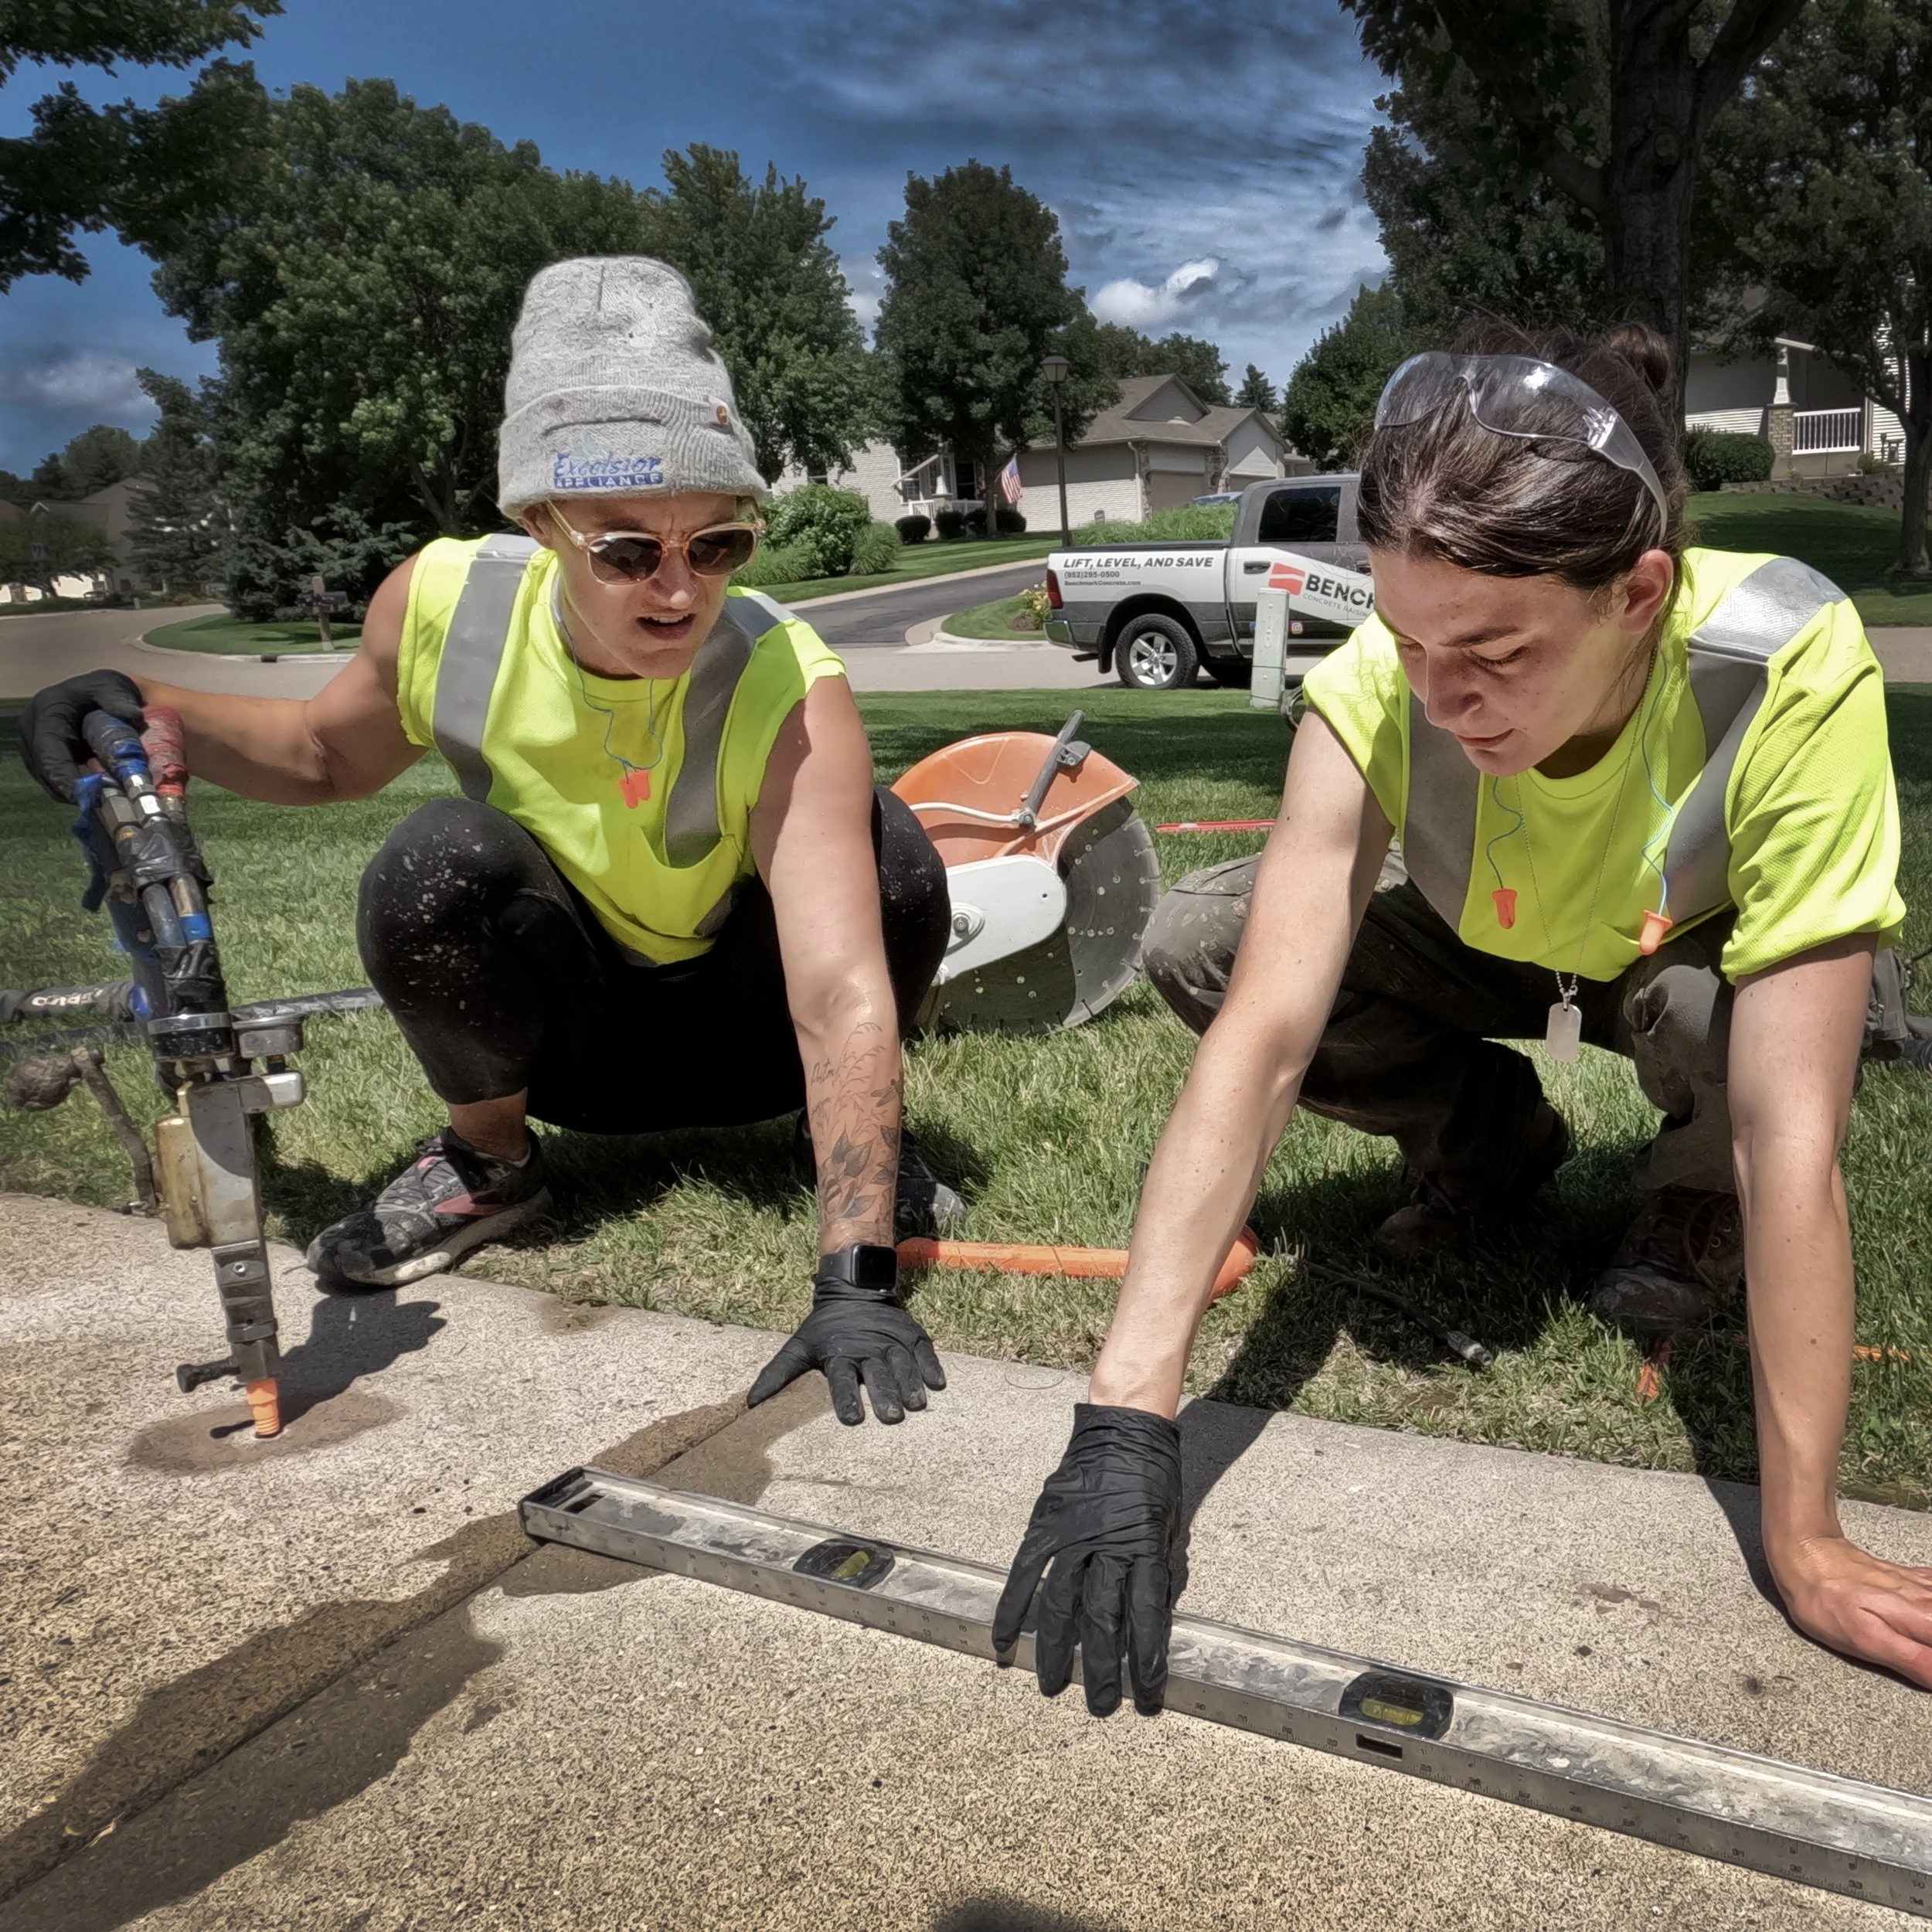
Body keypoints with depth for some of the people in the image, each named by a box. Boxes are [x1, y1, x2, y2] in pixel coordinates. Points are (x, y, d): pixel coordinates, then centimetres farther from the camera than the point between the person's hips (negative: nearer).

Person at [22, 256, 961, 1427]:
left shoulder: (788, 685, -30)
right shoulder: (446, 602, -19)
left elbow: (844, 992, -40)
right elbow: (330, 754, 5)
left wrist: (855, 1278, -48)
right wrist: (156, 713, -15)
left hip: (740, 1033, -2)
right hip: (565, 1031, 2)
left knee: (889, 849, -30)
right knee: (441, 863, -29)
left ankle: (870, 1134, -1)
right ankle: (488, 1158, -2)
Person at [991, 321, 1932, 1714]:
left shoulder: (1794, 672, -38)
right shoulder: (1376, 693, -32)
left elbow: (1793, 1135, -40)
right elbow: (1262, 1038, -39)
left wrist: (1805, 1541, -37)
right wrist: (1126, 1422, -45)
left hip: (1716, 961, -2)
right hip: (1500, 956, 3)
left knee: (1710, 1013, -39)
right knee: (1197, 943, -21)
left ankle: (1695, 1208, -2)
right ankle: (1494, 1140, 4)